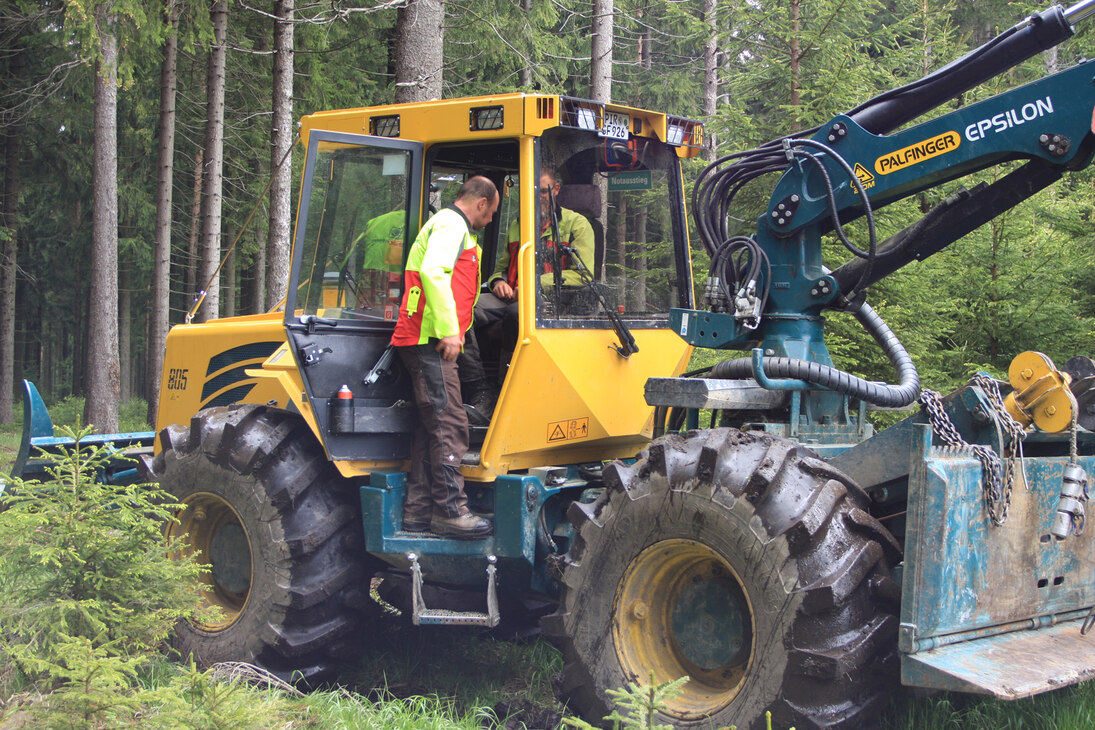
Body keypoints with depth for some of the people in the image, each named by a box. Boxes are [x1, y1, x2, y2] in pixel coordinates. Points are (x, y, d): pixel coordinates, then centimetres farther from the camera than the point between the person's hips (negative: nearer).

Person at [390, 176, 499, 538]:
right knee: (449, 424, -11)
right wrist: (449, 329, -24)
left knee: (433, 426, 10)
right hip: (430, 340, -11)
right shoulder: (452, 224, -6)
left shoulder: (446, 224, 28)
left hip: (428, 342, 11)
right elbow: (432, 271, -22)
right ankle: (450, 511, -12)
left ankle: (418, 510, 11)